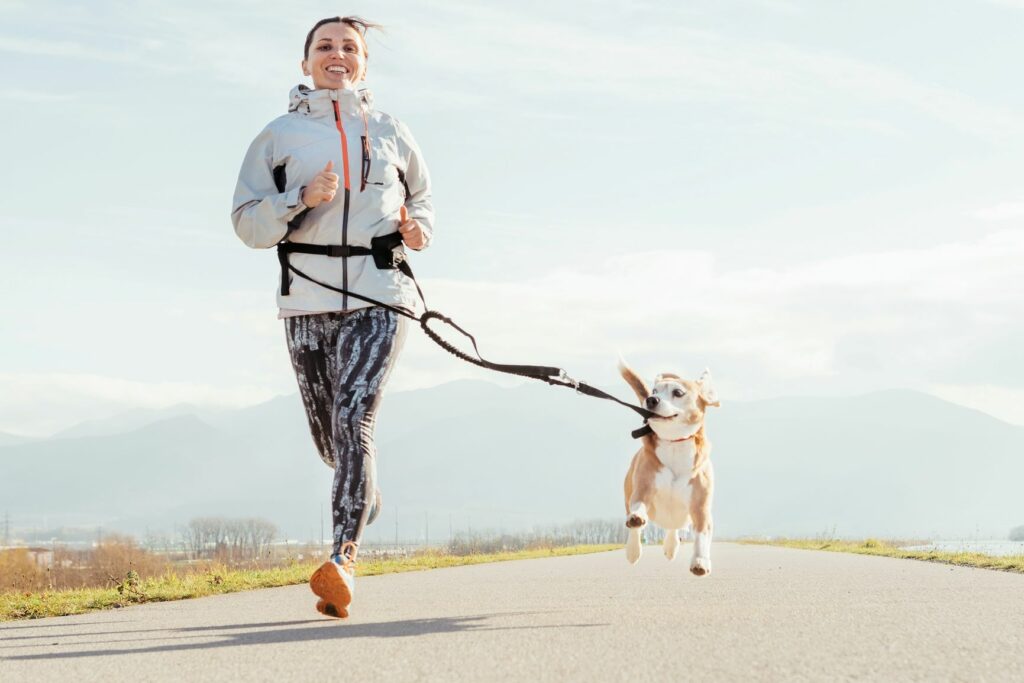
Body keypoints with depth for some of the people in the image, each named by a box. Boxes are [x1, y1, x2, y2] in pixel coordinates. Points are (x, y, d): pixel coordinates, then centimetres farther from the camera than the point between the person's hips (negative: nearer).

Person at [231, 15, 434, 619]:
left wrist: (419, 230, 4)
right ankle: (366, 497, 45)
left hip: (378, 299, -1)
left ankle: (344, 558, -23)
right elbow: (247, 222, 2)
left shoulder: (391, 133, 12)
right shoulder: (279, 135, 8)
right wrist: (302, 199, -15)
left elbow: (422, 197, 27)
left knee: (354, 421, -18)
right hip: (308, 302, 2)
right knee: (328, 434, 11)